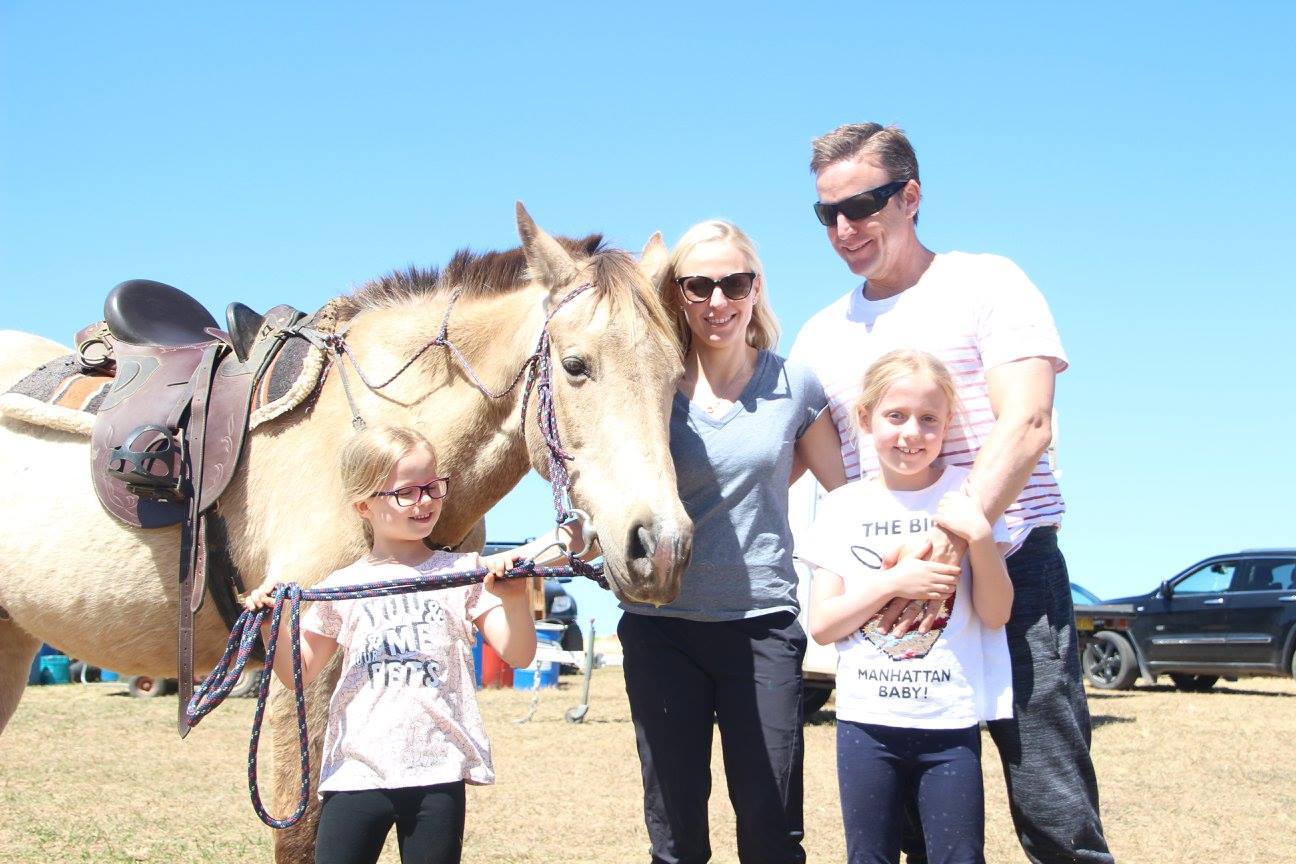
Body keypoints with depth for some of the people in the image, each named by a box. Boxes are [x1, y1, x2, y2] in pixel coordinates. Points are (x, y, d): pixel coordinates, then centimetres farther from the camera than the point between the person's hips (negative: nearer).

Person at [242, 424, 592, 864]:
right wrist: (272, 625, -4)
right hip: (356, 773, 1)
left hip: (438, 774, -1)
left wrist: (514, 597, -19)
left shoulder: (464, 572, 3)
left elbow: (518, 655, -2)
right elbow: (299, 674, 14)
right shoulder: (343, 587, 7)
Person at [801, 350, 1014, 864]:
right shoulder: (842, 508, 2)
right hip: (866, 722, 1)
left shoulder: (967, 497, 1)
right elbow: (822, 626, -2)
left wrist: (981, 537, -16)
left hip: (951, 722, -1)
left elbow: (995, 615, -2)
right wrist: (894, 582, -14)